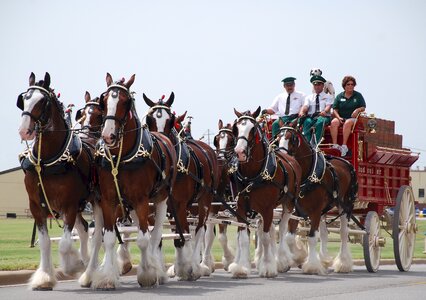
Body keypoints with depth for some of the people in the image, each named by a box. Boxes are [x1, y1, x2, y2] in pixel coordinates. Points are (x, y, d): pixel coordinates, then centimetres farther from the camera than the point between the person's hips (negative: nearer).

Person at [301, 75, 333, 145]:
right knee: (306, 122, -34)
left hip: (324, 116, -2)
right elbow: (305, 106, 6)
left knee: (320, 122, -38)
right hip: (310, 117, 2)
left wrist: (325, 111, -29)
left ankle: (315, 144, -47)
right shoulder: (309, 97, 24)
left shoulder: (328, 96, 16)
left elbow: (328, 106, -4)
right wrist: (302, 112, -20)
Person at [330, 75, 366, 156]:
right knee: (333, 122, -31)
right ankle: (335, 145, -38)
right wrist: (339, 117, -8)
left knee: (348, 123, -37)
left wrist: (358, 110, -15)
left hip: (353, 118, -2)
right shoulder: (339, 96, 13)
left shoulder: (358, 95, 11)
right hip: (341, 118, 2)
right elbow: (335, 110, 9)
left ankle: (344, 146, -41)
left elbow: (363, 108, 7)